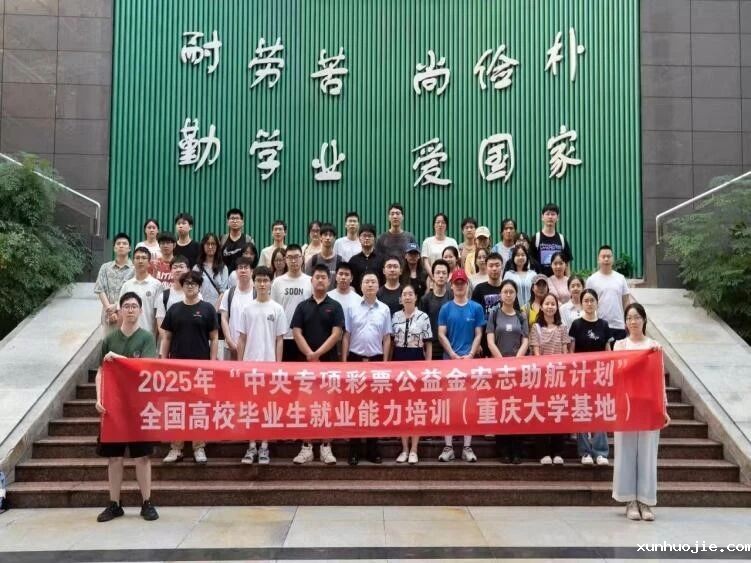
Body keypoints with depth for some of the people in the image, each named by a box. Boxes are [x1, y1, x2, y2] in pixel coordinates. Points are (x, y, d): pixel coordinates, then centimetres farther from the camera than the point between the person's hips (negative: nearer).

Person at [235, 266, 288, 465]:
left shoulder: (277, 309, 0)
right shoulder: (247, 309, 5)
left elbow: (279, 340, 0)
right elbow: (241, 339, 7)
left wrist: (278, 365, -5)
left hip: (269, 363, -1)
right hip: (249, 363, 2)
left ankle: (264, 447, 11)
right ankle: (251, 446, 14)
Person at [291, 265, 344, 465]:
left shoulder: (335, 306, 3)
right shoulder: (302, 306, 7)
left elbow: (336, 334, -6)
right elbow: (297, 333, 0)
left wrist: (318, 353, -14)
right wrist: (310, 355, -12)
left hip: (330, 361, -1)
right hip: (306, 361, 1)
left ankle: (326, 447, 9)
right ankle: (306, 447, 10)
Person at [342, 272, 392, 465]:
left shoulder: (385, 309, 5)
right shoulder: (352, 308, 2)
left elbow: (387, 338, 6)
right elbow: (346, 336, 3)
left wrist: (384, 362, 1)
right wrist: (344, 361, -1)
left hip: (376, 360, 1)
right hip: (355, 358, -1)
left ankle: (372, 448, 15)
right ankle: (354, 449, 9)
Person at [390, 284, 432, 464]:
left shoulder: (423, 317, -1)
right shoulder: (395, 317, 6)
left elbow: (428, 344, 0)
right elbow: (390, 342, 11)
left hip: (417, 361, -3)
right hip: (399, 361, 3)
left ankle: (413, 450, 8)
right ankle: (404, 449, 14)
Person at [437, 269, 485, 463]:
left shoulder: (476, 308, 5)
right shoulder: (445, 308, 5)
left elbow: (478, 335, 3)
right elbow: (441, 334, 1)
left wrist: (470, 355, -10)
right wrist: (454, 355, -9)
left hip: (470, 359, 0)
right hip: (449, 359, 0)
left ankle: (467, 447, 7)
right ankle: (448, 446, 7)